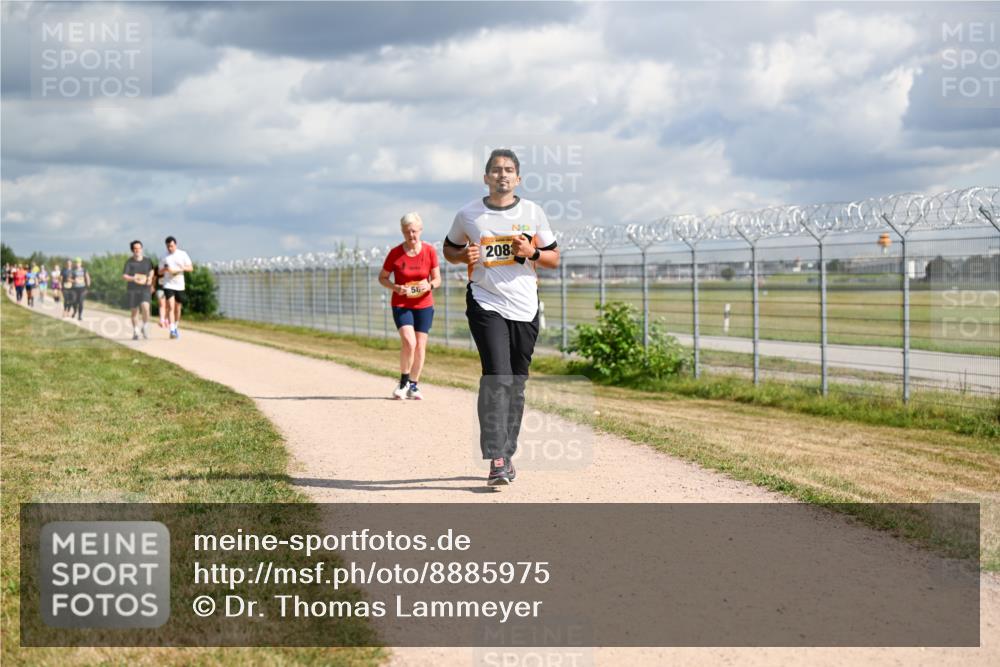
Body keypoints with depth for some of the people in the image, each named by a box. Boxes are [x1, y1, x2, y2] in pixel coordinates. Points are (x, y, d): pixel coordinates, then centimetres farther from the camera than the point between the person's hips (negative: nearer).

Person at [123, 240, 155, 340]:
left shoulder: (147, 261, 6)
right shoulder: (129, 262, -2)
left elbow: (151, 270, 27)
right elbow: (124, 276, -10)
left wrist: (150, 278, 8)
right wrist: (133, 278, -28)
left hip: (144, 289, 0)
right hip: (132, 290, 0)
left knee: (145, 307, -20)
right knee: (134, 311, 4)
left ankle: (145, 327, 1)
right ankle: (135, 332, 16)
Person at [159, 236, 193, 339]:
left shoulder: (182, 254, 2)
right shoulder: (164, 256, 4)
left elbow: (191, 268, 2)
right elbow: (160, 272, 8)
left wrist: (181, 269, -17)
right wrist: (165, 269, -15)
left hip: (179, 285, 1)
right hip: (168, 285, -1)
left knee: (177, 308, 11)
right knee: (171, 307, -15)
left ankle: (175, 328, 31)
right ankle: (172, 331, -20)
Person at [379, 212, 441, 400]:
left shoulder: (429, 251, -4)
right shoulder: (395, 253, -7)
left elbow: (437, 279, 3)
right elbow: (382, 278, 1)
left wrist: (429, 285, -19)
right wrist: (396, 288, -17)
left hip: (424, 305, 2)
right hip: (401, 305, -2)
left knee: (420, 345, 3)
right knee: (409, 342, -19)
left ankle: (413, 385, 19)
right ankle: (403, 382, 1)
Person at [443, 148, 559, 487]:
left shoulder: (533, 212, 4)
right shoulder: (468, 214, 2)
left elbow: (554, 259, 10)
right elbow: (449, 248, 18)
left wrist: (531, 253, -10)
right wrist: (464, 256, -5)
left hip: (525, 307, 3)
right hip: (486, 304, -3)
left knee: (516, 383, 8)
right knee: (497, 377, -17)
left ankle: (507, 453, 23)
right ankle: (496, 459, -20)